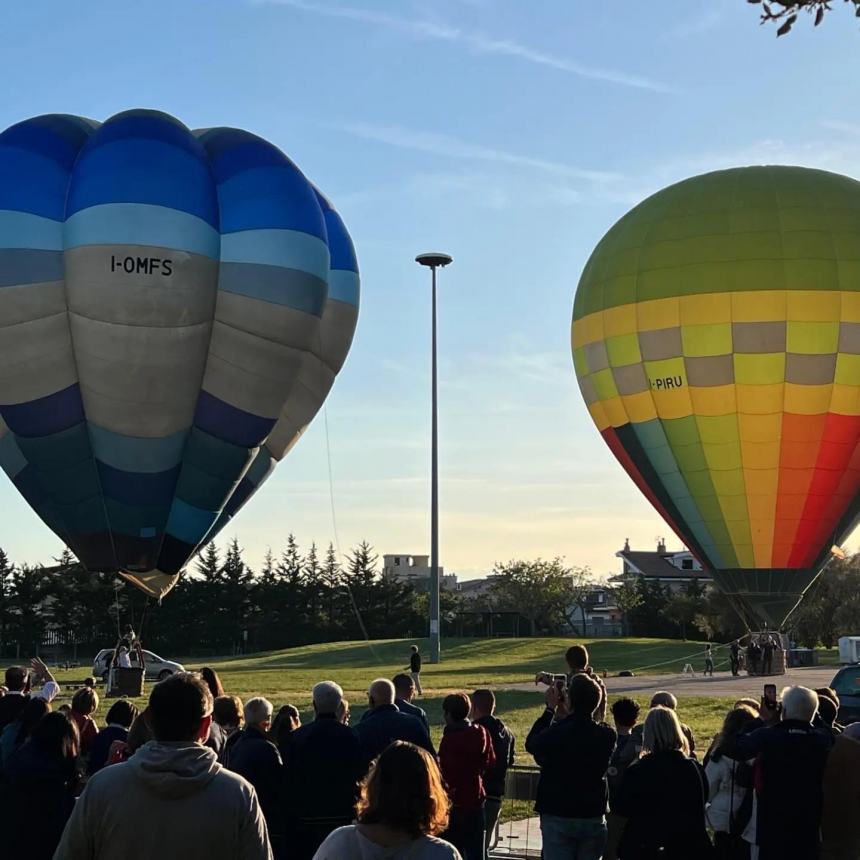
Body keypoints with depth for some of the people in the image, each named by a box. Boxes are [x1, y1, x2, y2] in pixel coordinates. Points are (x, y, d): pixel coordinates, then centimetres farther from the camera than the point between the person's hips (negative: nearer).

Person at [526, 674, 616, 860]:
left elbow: (531, 744, 3)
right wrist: (563, 716, 14)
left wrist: (550, 709, 8)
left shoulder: (555, 734, -18)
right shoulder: (607, 736, -6)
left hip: (557, 818, -3)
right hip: (594, 817, 3)